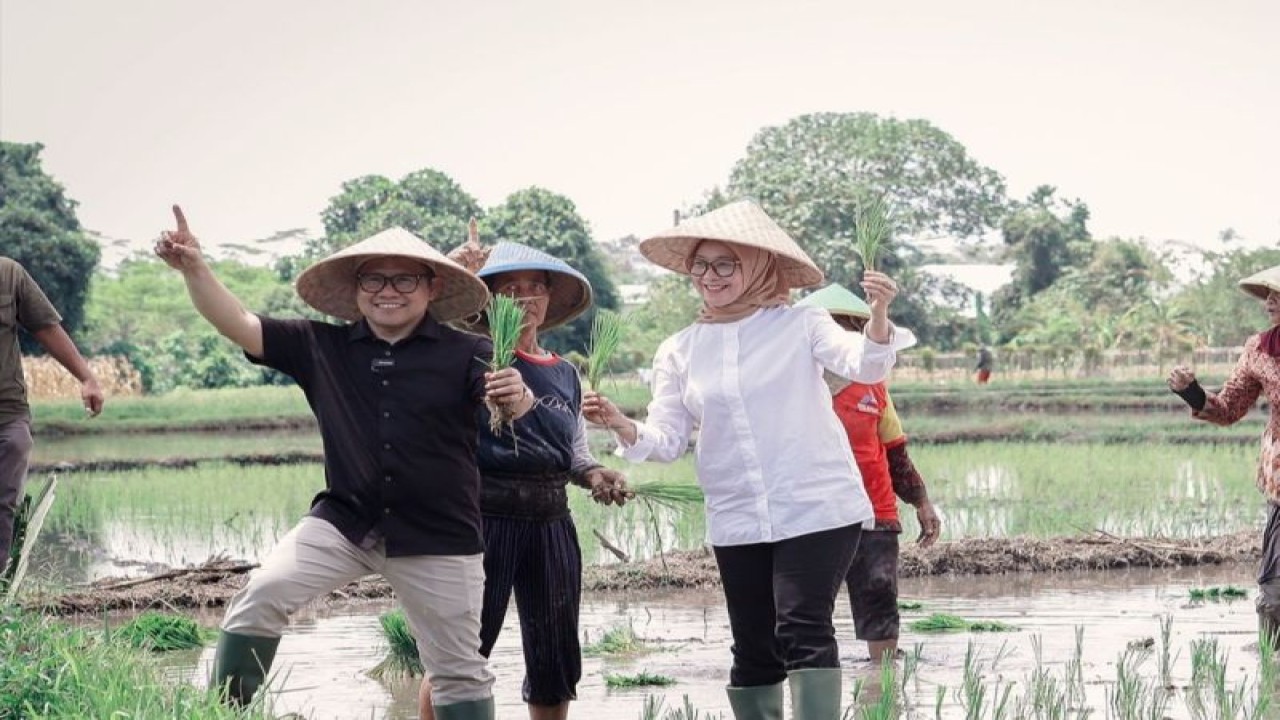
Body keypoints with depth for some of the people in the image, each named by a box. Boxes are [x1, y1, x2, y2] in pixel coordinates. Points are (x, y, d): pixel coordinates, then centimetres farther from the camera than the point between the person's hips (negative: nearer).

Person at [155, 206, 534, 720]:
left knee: (459, 671, 7)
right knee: (260, 597, -16)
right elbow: (238, 325, -3)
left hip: (439, 538, -2)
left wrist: (518, 400, -45)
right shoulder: (321, 347, 0)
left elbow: (509, 410, -20)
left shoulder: (466, 354, -8)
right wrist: (194, 268, -18)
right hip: (343, 521, 2)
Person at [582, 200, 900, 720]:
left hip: (817, 509, -4)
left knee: (803, 632, -15)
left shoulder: (801, 326, -2)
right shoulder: (679, 351, 7)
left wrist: (879, 313, -36)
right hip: (737, 521, 4)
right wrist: (620, 426, -18)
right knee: (754, 649, 9)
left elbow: (865, 366, -16)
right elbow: (667, 440, 3)